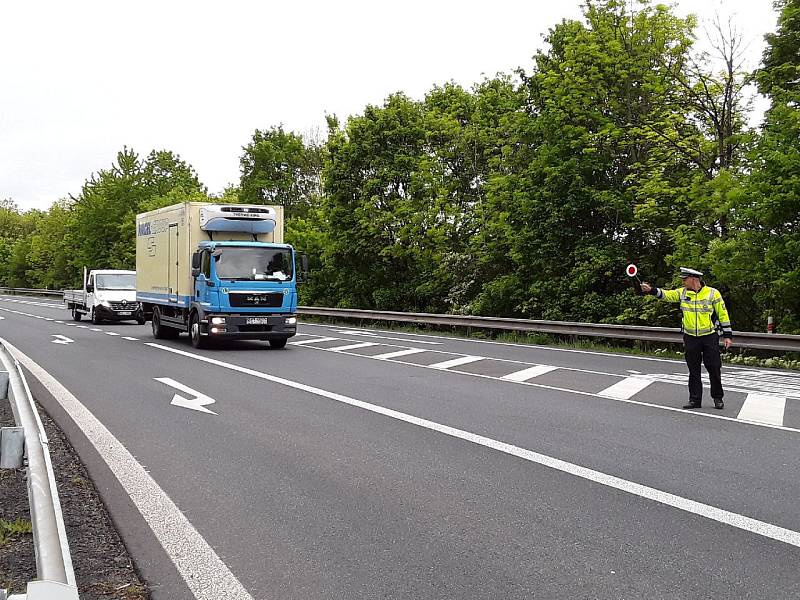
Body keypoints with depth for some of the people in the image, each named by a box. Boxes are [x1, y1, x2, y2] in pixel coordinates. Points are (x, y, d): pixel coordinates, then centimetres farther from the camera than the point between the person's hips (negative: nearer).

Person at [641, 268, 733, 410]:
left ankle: (718, 398, 19)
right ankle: (695, 399, 16)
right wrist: (651, 290, -22)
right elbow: (666, 294, -4)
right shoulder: (682, 293, 3)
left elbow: (723, 314, -2)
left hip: (709, 337, -3)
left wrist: (727, 335, -2)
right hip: (690, 338, 3)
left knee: (714, 369, 3)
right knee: (693, 371, 8)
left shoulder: (713, 293, -6)